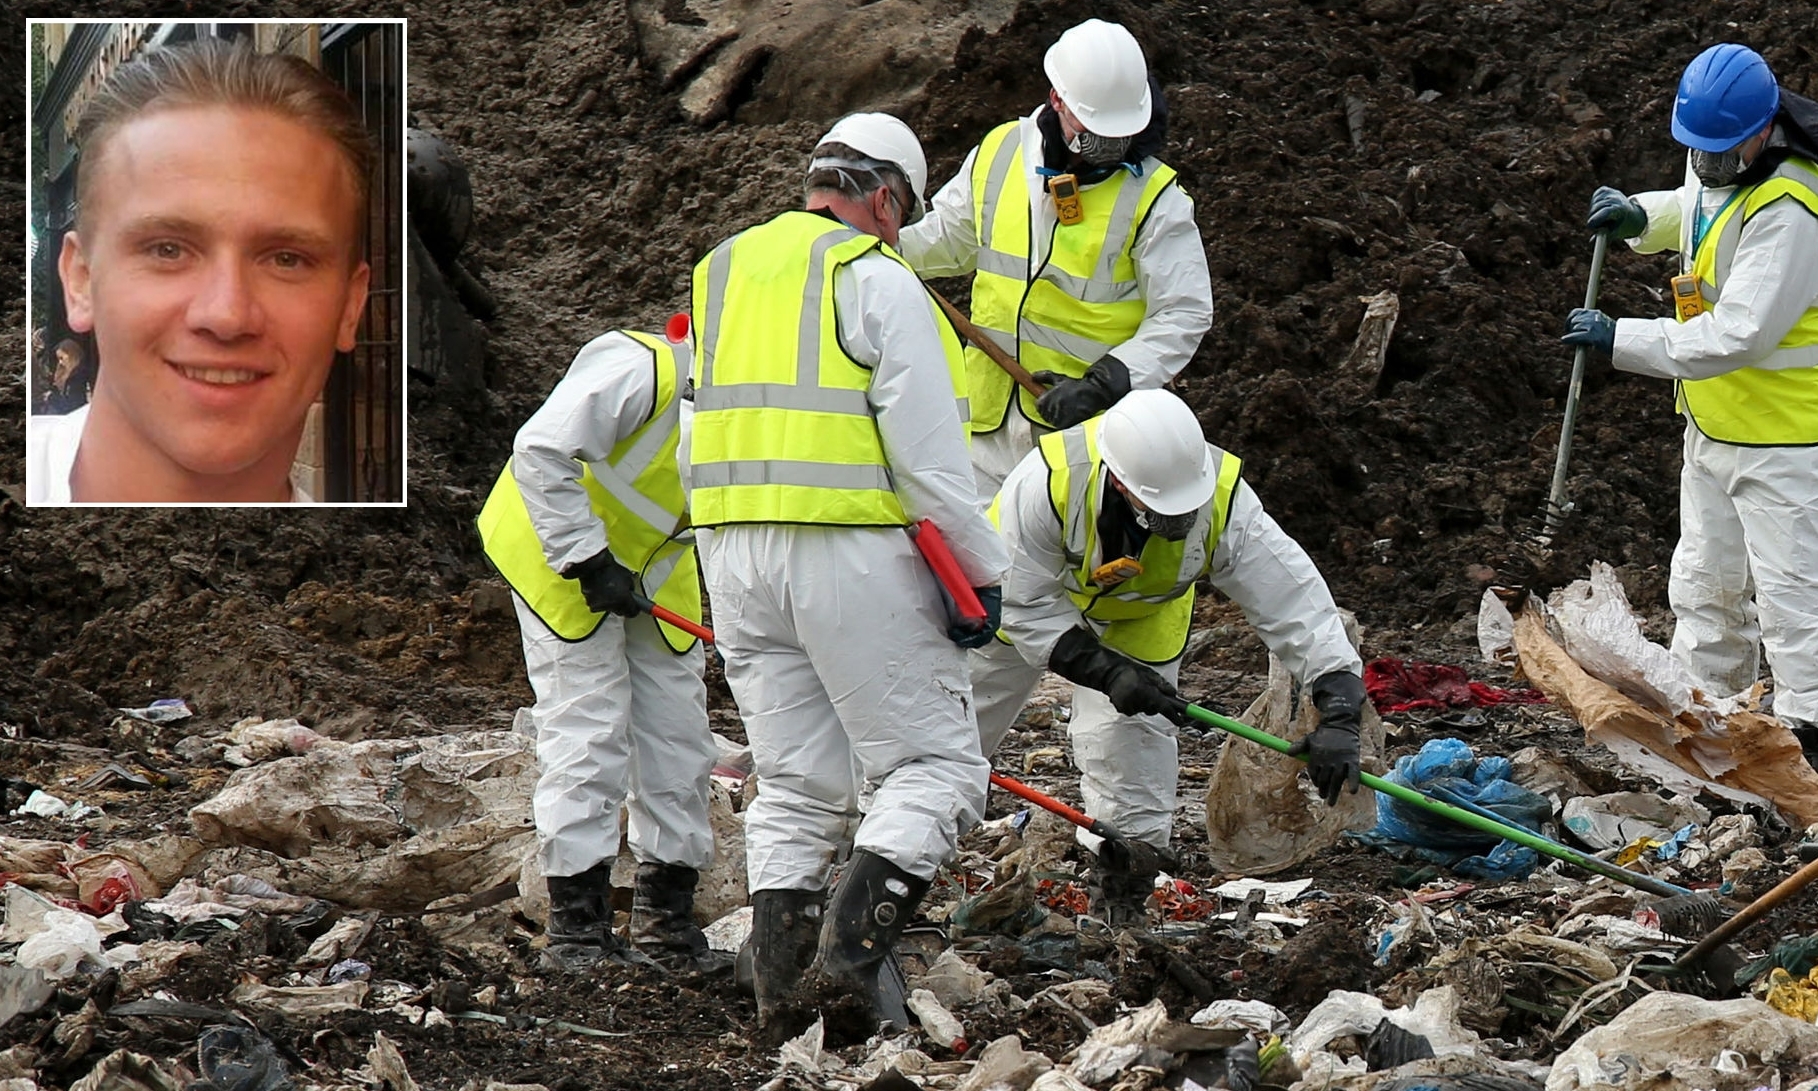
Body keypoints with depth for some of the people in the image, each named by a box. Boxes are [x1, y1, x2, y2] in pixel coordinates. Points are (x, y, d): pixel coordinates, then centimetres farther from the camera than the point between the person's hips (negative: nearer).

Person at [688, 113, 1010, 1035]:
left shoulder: (720, 271, 17)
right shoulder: (876, 278, -6)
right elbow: (927, 448, -11)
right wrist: (980, 572, -7)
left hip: (734, 549, 7)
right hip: (851, 552, -7)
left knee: (796, 785, 13)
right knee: (935, 764, -1)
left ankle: (777, 979, 5)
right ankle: (856, 937, -18)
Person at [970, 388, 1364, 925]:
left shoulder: (1225, 502, -37)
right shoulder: (1047, 482, -43)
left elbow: (1296, 603, -34)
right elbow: (1024, 605, -31)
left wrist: (1339, 716, -42)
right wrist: (1106, 673, -37)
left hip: (1138, 620, 1)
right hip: (1022, 598, -1)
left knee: (1131, 747, -13)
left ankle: (1124, 910, 3)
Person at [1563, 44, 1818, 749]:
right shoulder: (1717, 165, 1)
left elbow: (1736, 335, -30)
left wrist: (1620, 340, -23)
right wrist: (1641, 218, 5)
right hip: (1716, 424, 10)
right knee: (1704, 590, 18)